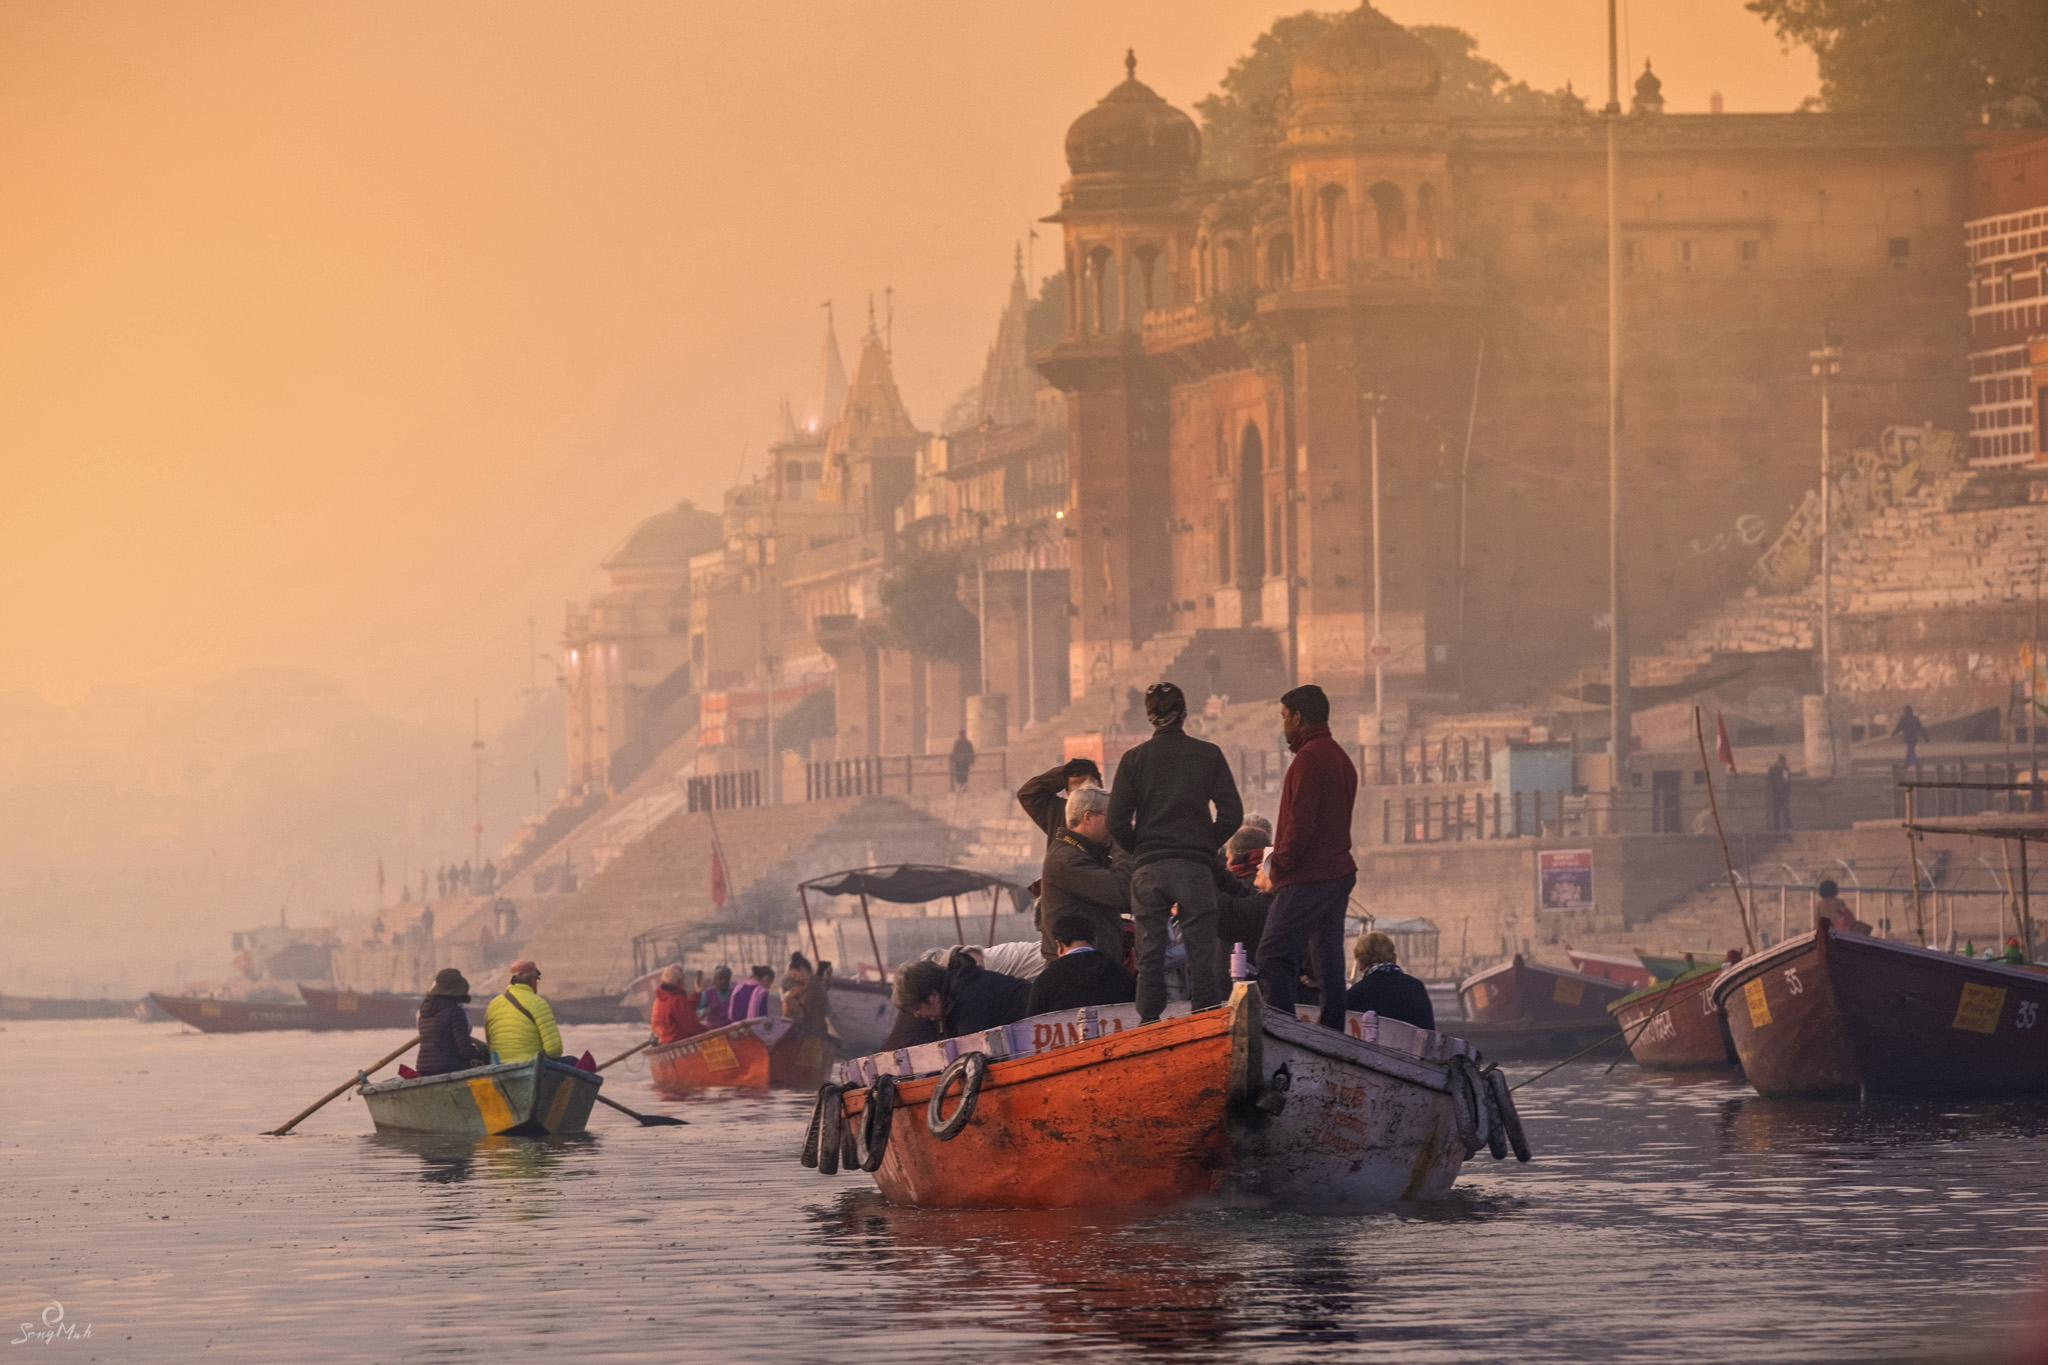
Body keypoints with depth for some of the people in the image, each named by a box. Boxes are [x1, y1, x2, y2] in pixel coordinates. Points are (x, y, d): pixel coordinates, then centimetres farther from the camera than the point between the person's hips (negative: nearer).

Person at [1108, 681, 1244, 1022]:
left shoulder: (1134, 759, 2)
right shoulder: (1208, 755, 1)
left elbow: (1117, 823, -2)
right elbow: (1231, 814, -2)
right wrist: (1207, 846, 11)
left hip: (1148, 867, 1)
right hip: (1194, 866, -1)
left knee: (1150, 955, 4)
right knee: (1201, 954, 1)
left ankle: (1149, 1023, 2)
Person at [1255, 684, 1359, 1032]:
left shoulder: (1309, 759, -13)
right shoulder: (1340, 758, 18)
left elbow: (1301, 825, -19)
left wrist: (1276, 871, -9)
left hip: (1307, 880, -10)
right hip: (1339, 873, 10)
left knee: (1273, 958, -11)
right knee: (1328, 962, 10)